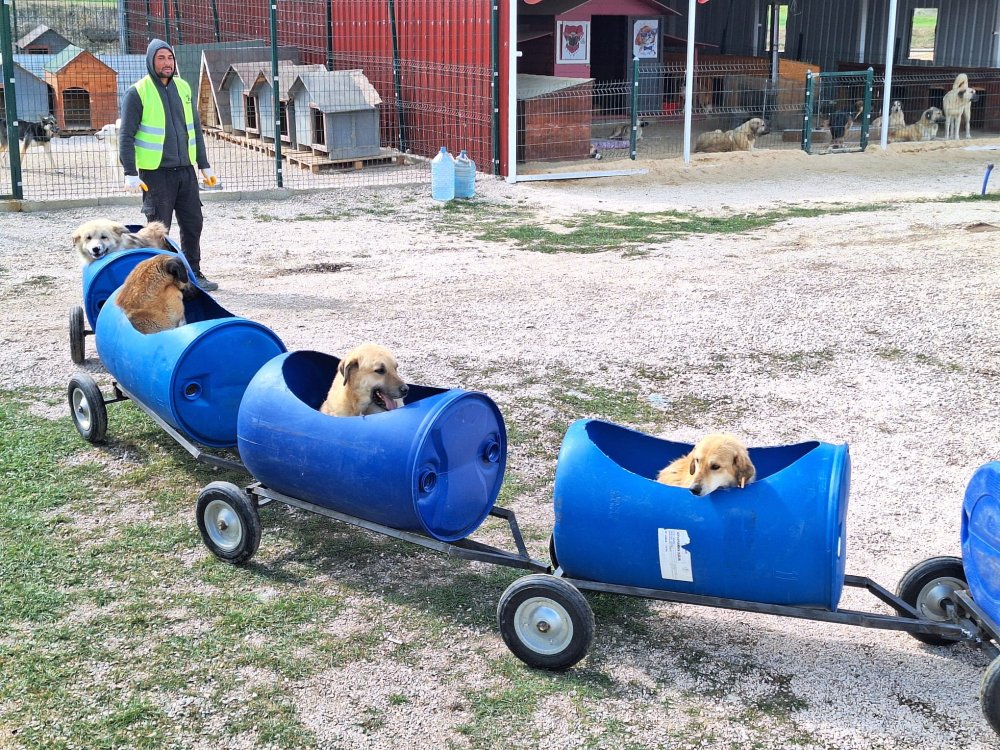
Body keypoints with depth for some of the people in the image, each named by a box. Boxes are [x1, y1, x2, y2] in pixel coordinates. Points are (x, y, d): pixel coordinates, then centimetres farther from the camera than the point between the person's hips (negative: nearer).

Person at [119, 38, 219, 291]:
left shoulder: (183, 88, 11)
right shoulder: (138, 92, -6)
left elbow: (195, 128, 18)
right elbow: (126, 136, -7)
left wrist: (204, 165, 17)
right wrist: (131, 173, -15)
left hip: (186, 170, 5)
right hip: (156, 173, -5)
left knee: (193, 224, 9)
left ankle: (194, 275, 21)